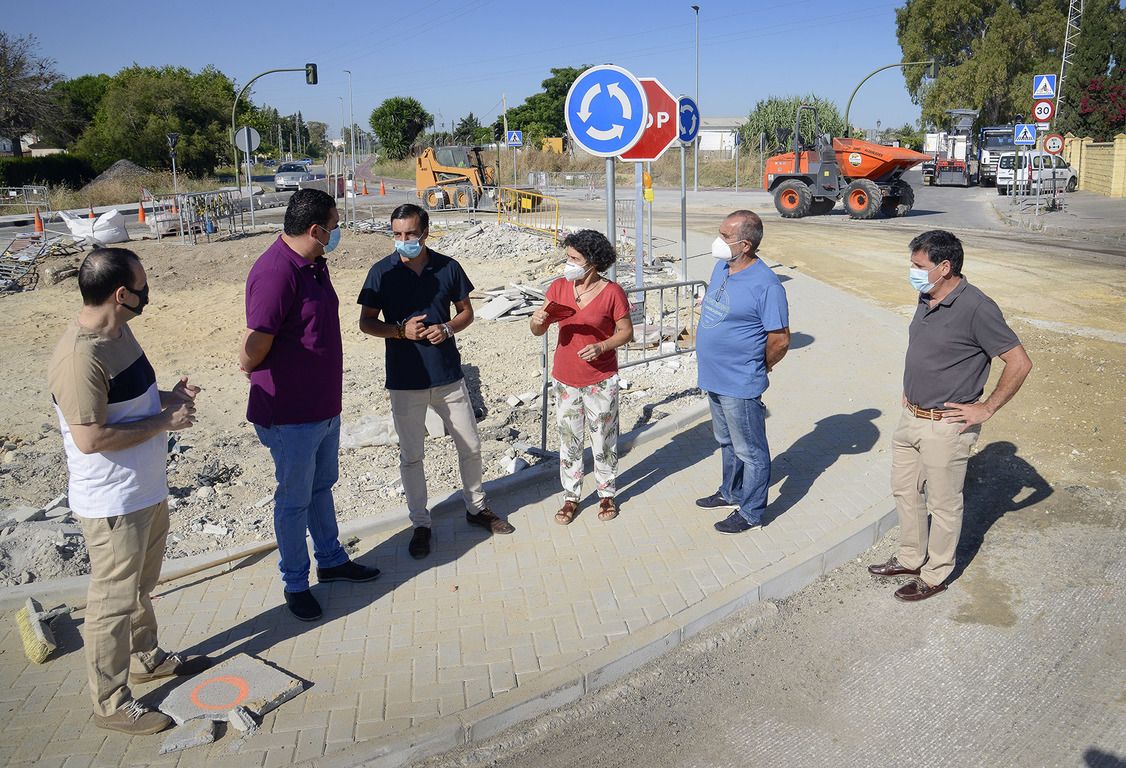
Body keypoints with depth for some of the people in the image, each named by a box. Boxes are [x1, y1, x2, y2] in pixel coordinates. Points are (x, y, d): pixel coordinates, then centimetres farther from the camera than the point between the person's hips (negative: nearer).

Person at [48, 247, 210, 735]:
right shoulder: (80, 358, -27)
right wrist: (165, 421, -21)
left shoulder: (119, 332, 3)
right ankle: (111, 703, 23)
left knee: (141, 586, 26)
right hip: (113, 504, -9)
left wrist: (167, 396, 0)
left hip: (148, 489, 9)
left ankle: (146, 658, 47)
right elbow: (90, 438, -28)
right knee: (114, 603, 6)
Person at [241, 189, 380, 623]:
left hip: (325, 406, 9)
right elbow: (250, 356, -26)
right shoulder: (275, 272, -26)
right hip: (291, 416, -9)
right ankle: (295, 583, 27)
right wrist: (274, 390, -6)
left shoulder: (313, 265, 5)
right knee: (295, 501, 9)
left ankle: (331, 561, 41)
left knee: (321, 487, 23)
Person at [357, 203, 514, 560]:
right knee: (411, 456, 8)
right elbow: (366, 322, 0)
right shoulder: (381, 272, -6)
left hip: (449, 375, 2)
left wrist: (447, 328, -13)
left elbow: (466, 311, 8)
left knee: (470, 445, 11)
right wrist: (400, 331, -18)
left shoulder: (448, 267, -2)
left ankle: (476, 507, 33)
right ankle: (421, 523, 25)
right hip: (405, 380, -1)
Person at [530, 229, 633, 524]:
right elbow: (538, 331, 2)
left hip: (601, 380, -3)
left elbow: (626, 331, -5)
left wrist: (602, 346, -22)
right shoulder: (559, 287, -3)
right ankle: (571, 497, 27)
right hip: (565, 379, 3)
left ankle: (606, 494, 30)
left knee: (604, 439, 11)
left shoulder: (612, 292, -13)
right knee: (569, 441, 12)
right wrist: (537, 320, -21)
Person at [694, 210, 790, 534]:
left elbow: (780, 340, -18)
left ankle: (751, 512, 25)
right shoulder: (722, 267, 2)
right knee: (727, 442, 26)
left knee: (750, 451, 9)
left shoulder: (766, 285, -24)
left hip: (740, 386, -9)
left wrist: (756, 370, -3)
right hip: (714, 379, 9)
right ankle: (731, 492, 46)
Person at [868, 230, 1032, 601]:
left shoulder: (976, 308, -21)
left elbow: (1019, 362, -19)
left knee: (943, 504, 9)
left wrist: (986, 409, -16)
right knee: (905, 490, 20)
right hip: (910, 418, 8)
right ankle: (910, 559, 38)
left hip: (946, 427, -8)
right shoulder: (926, 299, 4)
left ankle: (935, 575, 26)